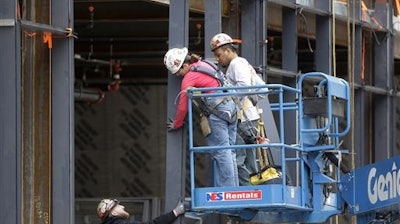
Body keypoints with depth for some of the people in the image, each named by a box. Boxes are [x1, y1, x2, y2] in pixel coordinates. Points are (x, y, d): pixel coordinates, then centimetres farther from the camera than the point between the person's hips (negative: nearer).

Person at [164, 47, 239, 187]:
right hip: (231, 106, 8)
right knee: (229, 151, 8)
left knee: (220, 152, -7)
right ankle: (234, 186, 6)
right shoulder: (204, 64, 16)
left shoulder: (189, 78, -8)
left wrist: (176, 124, 13)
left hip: (217, 111, -8)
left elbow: (183, 106, -2)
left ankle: (227, 187, -10)